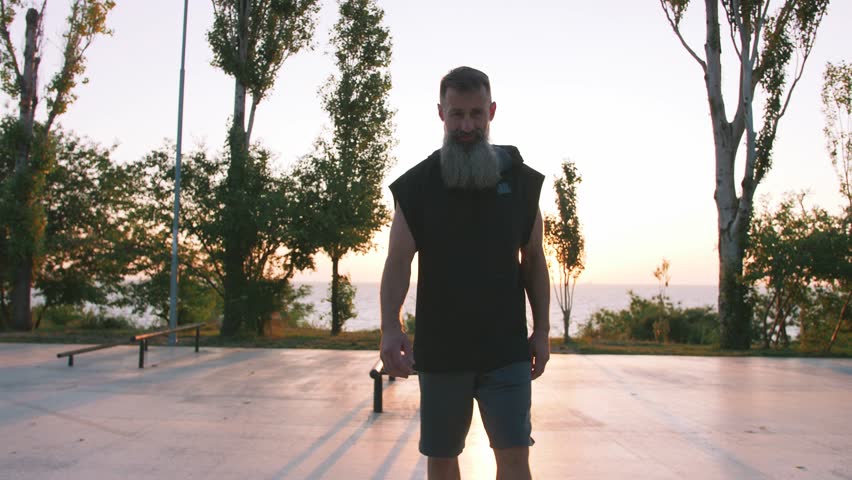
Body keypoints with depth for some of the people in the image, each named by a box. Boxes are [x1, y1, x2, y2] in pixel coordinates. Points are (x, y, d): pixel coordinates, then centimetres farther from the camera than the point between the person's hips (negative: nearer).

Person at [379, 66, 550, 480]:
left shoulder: (520, 180, 5)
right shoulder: (416, 184, 0)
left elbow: (534, 260, 9)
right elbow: (398, 263, -7)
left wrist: (542, 330, 5)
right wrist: (390, 329, -21)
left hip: (506, 348, 0)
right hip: (439, 349, 0)